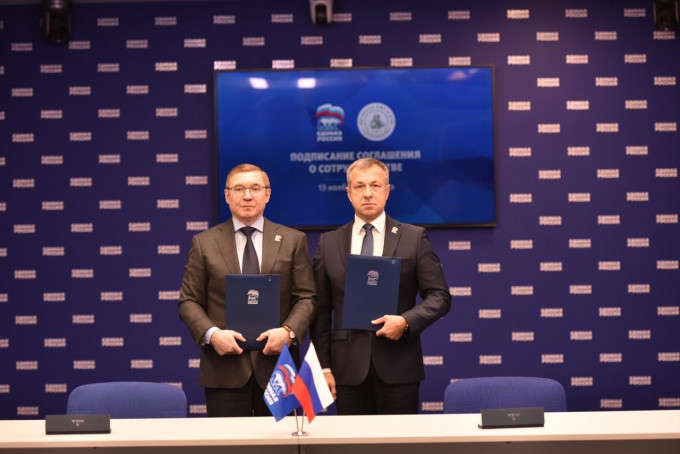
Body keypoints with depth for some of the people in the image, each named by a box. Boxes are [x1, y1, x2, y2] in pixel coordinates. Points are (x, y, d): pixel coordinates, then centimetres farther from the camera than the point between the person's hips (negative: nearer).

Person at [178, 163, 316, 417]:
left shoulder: (293, 240, 9)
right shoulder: (204, 243, 8)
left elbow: (306, 297, 5)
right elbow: (189, 301, 5)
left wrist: (288, 331, -13)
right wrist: (211, 334, -12)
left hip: (276, 364, 1)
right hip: (225, 368, 0)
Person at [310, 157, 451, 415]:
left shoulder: (414, 238, 5)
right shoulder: (329, 244, 9)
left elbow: (439, 296, 3)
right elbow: (321, 311, 8)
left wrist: (406, 321, -14)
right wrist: (324, 367, 2)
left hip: (398, 366, -1)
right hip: (349, 368, 1)